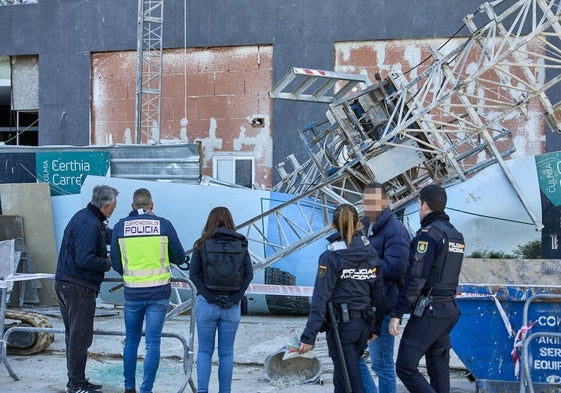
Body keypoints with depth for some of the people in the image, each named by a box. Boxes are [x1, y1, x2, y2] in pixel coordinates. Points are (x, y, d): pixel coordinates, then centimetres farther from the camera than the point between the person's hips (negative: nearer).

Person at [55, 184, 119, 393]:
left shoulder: (84, 217, 12)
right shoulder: (89, 225, -20)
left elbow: (109, 234, 27)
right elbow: (84, 260, -27)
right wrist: (108, 262, -12)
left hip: (66, 284, 11)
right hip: (79, 287, -11)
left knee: (73, 334, 17)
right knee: (80, 336, -3)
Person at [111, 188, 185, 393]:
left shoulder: (120, 227, -1)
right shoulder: (164, 225, -5)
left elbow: (116, 264, 4)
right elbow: (180, 258, 4)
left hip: (132, 293, 2)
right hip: (159, 292, -1)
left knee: (131, 340, 17)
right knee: (153, 343, 4)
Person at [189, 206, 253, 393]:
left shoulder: (202, 244, 0)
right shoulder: (241, 244, 3)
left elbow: (193, 274, -8)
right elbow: (249, 274, -4)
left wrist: (209, 297, -11)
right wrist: (234, 299, -8)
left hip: (206, 303, -1)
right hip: (232, 306, 1)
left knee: (204, 350, 9)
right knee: (226, 352, 10)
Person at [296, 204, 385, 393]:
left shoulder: (330, 257, -11)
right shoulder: (370, 253, 4)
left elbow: (320, 299, -16)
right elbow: (379, 293, 7)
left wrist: (309, 336, -16)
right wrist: (376, 327, 17)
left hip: (341, 325, -6)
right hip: (364, 325, 6)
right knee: (341, 377, 21)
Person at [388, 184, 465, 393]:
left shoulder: (428, 233, -14)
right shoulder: (456, 234, 14)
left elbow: (415, 278, -19)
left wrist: (396, 314, -17)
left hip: (428, 311, -9)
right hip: (449, 308, 9)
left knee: (405, 367, -6)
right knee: (439, 369, 13)